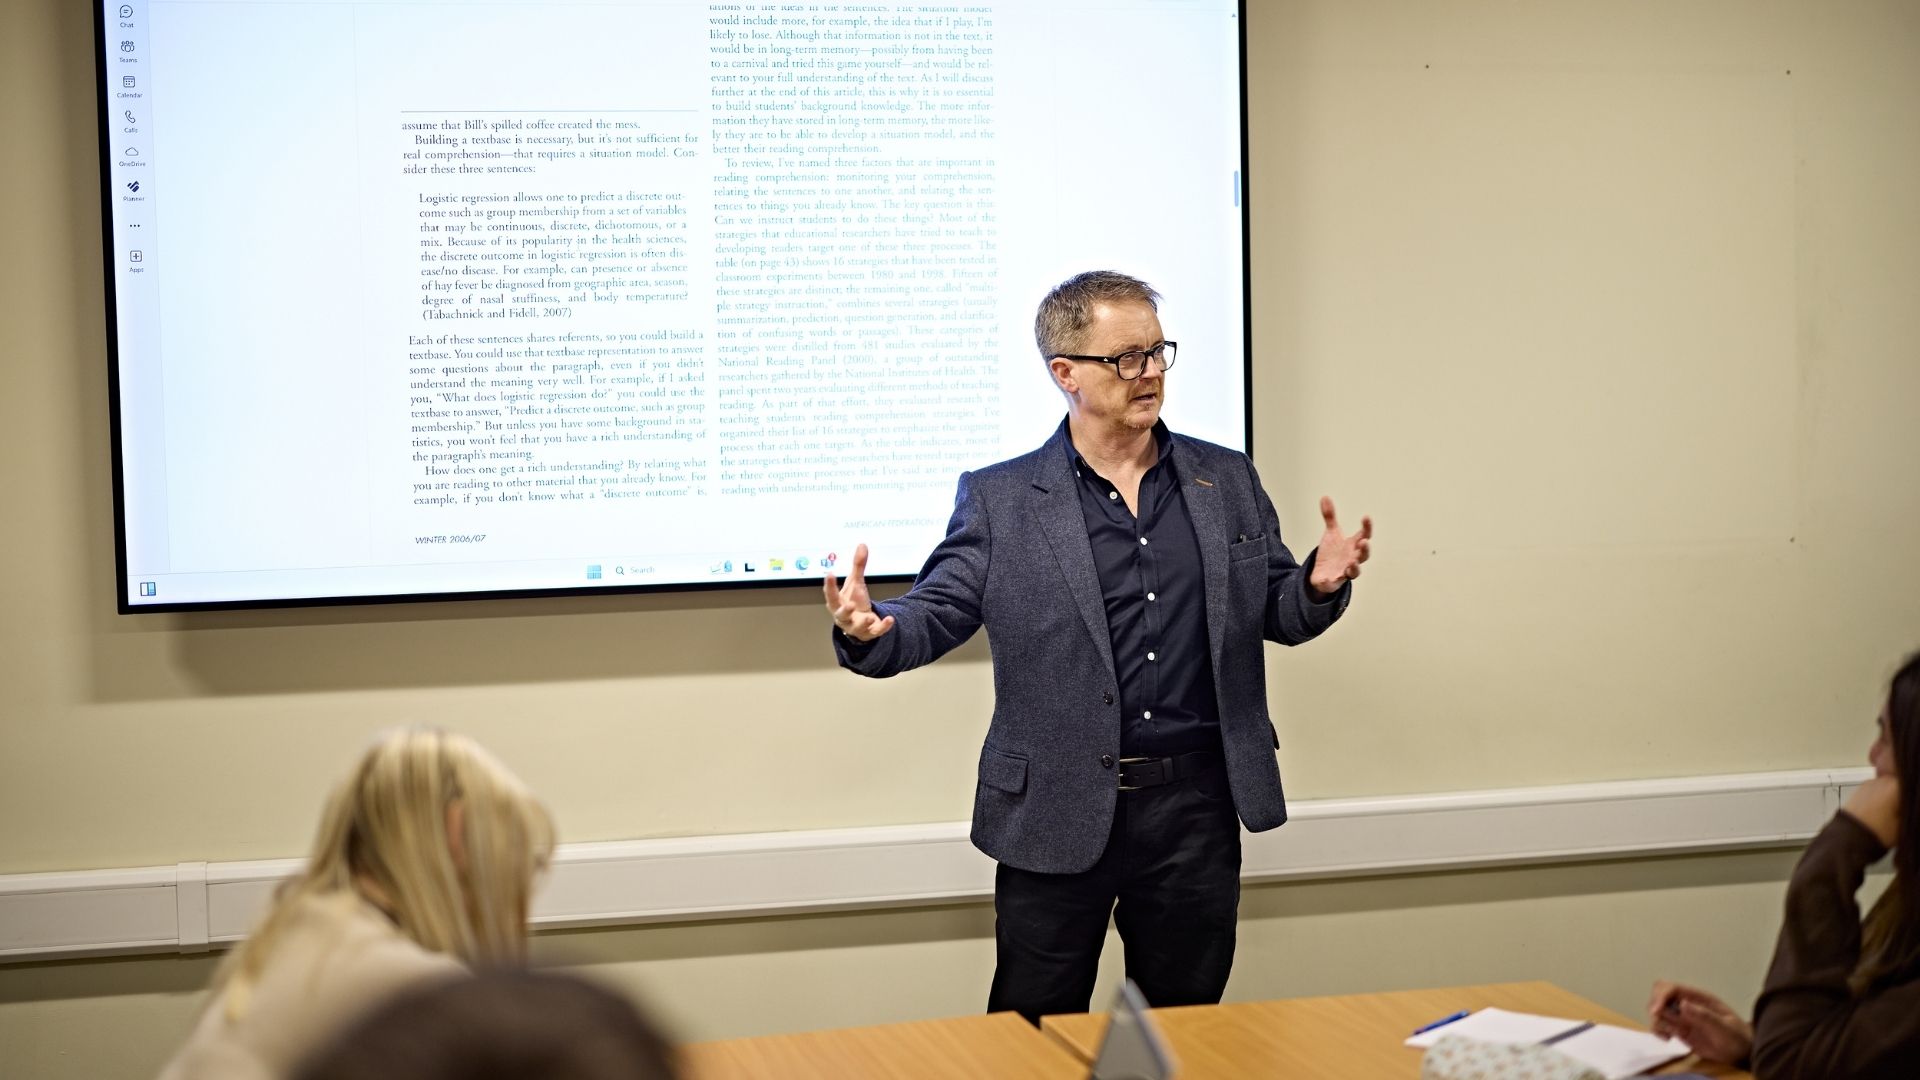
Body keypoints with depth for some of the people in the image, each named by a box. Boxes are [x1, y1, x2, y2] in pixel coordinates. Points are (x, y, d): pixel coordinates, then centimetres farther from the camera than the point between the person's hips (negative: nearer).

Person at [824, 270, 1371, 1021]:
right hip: (1056, 815, -2)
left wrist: (1321, 586, -10)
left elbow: (1278, 616, 13)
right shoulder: (998, 499, 0)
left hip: (1195, 810, 2)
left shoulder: (1228, 482, 9)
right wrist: (869, 632, -25)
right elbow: (934, 614, -3)